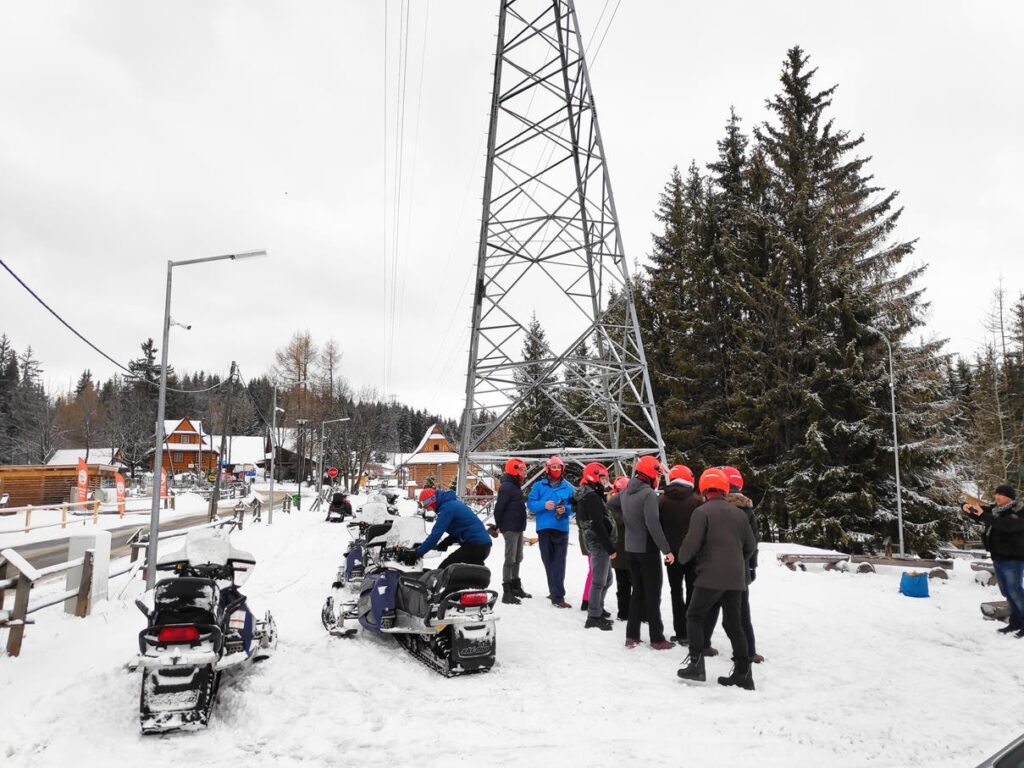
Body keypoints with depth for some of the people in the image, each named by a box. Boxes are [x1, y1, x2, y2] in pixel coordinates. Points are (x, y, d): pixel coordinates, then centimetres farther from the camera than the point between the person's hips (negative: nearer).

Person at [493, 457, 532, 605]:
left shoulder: (515, 486, 17)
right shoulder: (506, 487, -15)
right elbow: (499, 507, -18)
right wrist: (498, 526, -13)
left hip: (518, 528, 10)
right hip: (510, 528, -10)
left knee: (517, 559, 16)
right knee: (510, 559, -8)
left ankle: (516, 587, 28)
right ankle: (507, 592, -6)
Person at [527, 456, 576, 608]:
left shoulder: (568, 487, 9)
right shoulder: (539, 486, 6)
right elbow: (530, 504, 2)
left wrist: (566, 509, -11)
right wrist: (544, 505, -15)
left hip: (562, 528, -1)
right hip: (544, 528, 1)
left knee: (559, 563, -7)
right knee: (548, 561, 6)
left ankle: (557, 596, -8)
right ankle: (556, 593, 18)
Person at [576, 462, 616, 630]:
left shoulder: (589, 495, 17)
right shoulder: (592, 497, -15)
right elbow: (598, 525, -21)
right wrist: (610, 547, -18)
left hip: (596, 543, 10)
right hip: (599, 543, -10)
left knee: (606, 579, 19)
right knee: (599, 581, -5)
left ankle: (598, 610, 30)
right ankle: (594, 616, 1)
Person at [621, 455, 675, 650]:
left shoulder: (626, 492, 5)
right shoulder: (648, 494, -19)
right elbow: (653, 524, -26)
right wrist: (666, 549, -22)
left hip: (631, 548, 7)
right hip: (647, 549, -7)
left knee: (638, 592, 15)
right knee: (653, 595, 2)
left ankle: (632, 636, 15)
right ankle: (657, 639, 9)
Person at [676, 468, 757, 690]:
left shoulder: (702, 511, -8)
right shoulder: (739, 513, 10)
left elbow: (692, 543, -13)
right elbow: (751, 545, 14)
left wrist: (682, 558, 8)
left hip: (711, 576, -5)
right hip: (736, 578, 6)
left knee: (695, 616, 9)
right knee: (733, 623, 12)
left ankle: (695, 663, 2)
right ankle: (743, 672, 12)